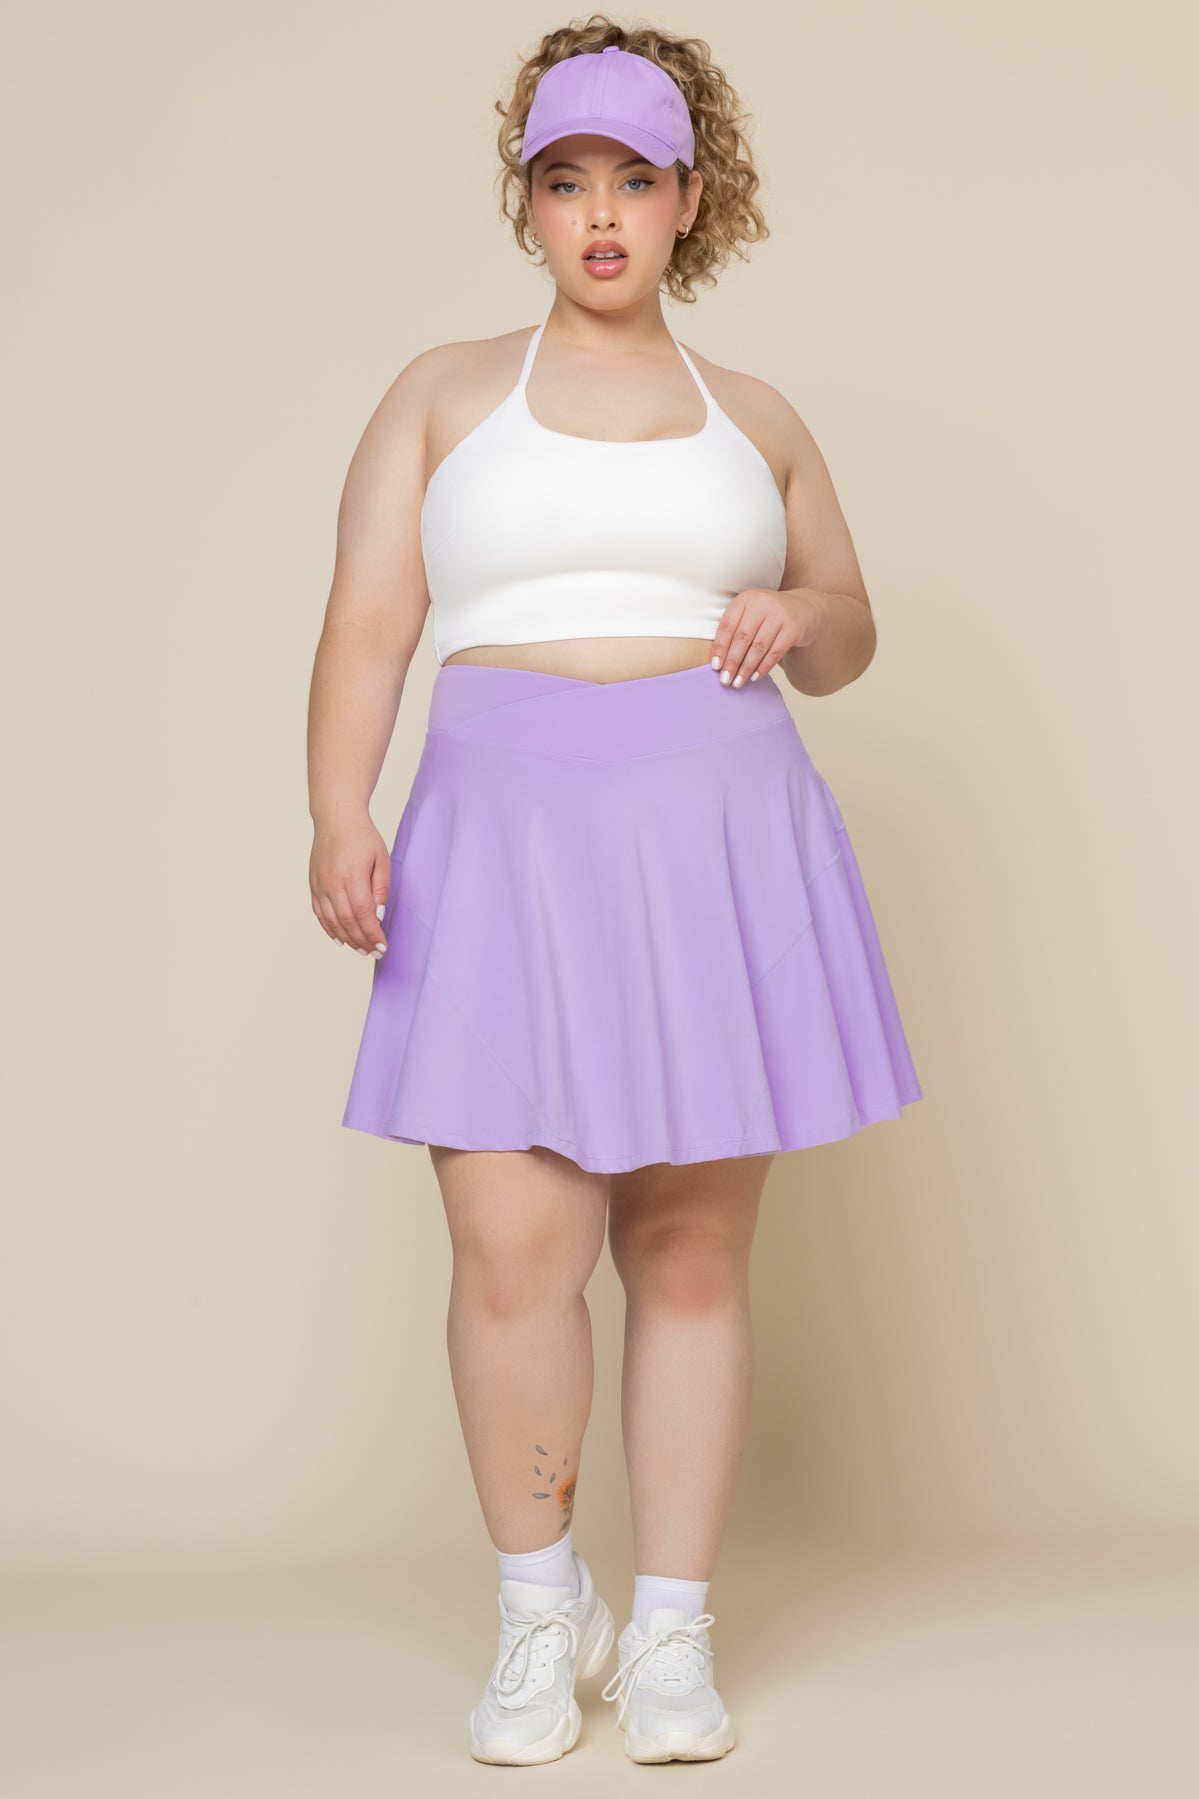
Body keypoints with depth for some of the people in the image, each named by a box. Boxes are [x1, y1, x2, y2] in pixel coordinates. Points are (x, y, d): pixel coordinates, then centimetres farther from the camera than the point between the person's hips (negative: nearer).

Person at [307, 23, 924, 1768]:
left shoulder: (757, 419, 17)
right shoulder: (443, 395, 12)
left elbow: (850, 639, 23)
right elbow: (368, 624, 3)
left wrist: (802, 617, -1)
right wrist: (340, 817, -13)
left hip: (718, 834, 1)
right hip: (506, 834, -1)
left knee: (693, 1245, 1)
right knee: (511, 1244, -10)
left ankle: (674, 1633, 13)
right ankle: (540, 1603, 12)